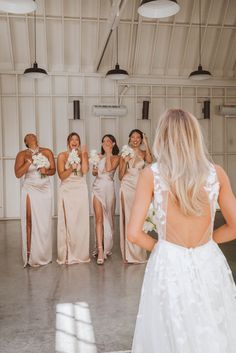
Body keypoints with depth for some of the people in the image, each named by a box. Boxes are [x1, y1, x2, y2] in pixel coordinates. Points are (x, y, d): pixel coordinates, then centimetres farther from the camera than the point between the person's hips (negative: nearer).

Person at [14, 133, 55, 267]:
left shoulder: (47, 152, 6)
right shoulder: (23, 154, -1)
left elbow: (53, 170, 8)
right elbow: (18, 174, -10)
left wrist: (46, 171, -13)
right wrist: (30, 161, -17)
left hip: (45, 190, 2)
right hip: (30, 190, -2)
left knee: (45, 222, 4)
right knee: (30, 221, -5)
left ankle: (44, 254, 15)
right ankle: (30, 255, 2)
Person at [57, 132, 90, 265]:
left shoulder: (83, 154, 7)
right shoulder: (62, 156, 4)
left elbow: (85, 170, -8)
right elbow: (61, 175, -3)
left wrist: (83, 154, -9)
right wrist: (71, 168, -18)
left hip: (80, 190, 1)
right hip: (67, 190, -1)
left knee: (81, 221, -1)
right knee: (67, 221, -3)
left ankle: (80, 253, 10)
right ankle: (67, 254, 6)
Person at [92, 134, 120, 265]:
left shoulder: (116, 157, 3)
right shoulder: (99, 156, 15)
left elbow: (109, 168, -15)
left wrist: (108, 154, -6)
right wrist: (94, 170, -3)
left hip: (108, 188, -2)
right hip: (97, 187, 2)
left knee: (107, 218, 6)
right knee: (99, 218, -6)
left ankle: (106, 247, 21)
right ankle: (100, 250, -9)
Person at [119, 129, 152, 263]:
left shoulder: (143, 153, 9)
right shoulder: (125, 153, 6)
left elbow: (150, 160, -16)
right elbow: (120, 176, 2)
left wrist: (146, 144, -10)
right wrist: (125, 161, -11)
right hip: (128, 188, -1)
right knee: (128, 218, -1)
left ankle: (138, 253, 17)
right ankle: (129, 253, 9)